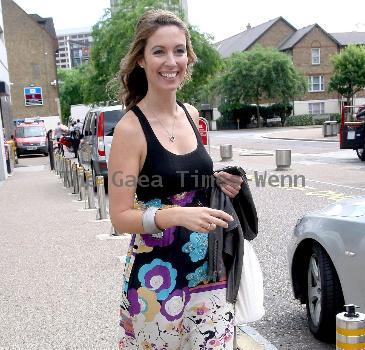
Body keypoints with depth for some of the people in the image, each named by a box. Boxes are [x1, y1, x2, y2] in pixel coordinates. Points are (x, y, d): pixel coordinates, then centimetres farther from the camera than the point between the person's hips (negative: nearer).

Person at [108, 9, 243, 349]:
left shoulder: (191, 115, 3)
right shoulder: (130, 128, -16)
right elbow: (120, 217, -15)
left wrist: (220, 184, 0)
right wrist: (176, 216, -30)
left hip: (208, 267, 5)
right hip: (157, 276, -5)